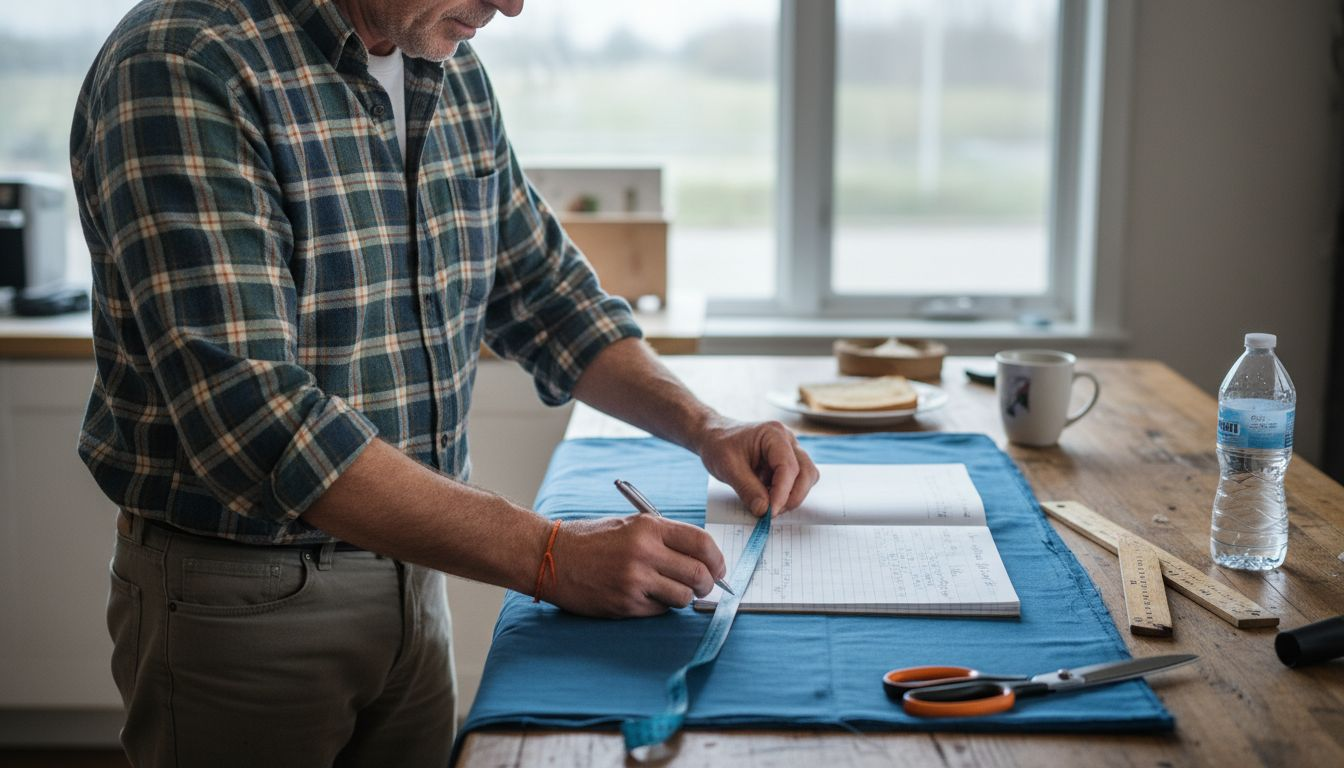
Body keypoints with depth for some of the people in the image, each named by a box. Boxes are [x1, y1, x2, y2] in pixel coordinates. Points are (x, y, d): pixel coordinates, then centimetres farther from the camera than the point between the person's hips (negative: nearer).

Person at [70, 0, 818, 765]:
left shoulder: (454, 72, 3)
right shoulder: (183, 71, -22)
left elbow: (543, 286, 15)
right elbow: (247, 419, -30)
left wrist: (700, 426, 1)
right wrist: (549, 556, -32)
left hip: (411, 572, 7)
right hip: (242, 604, -6)